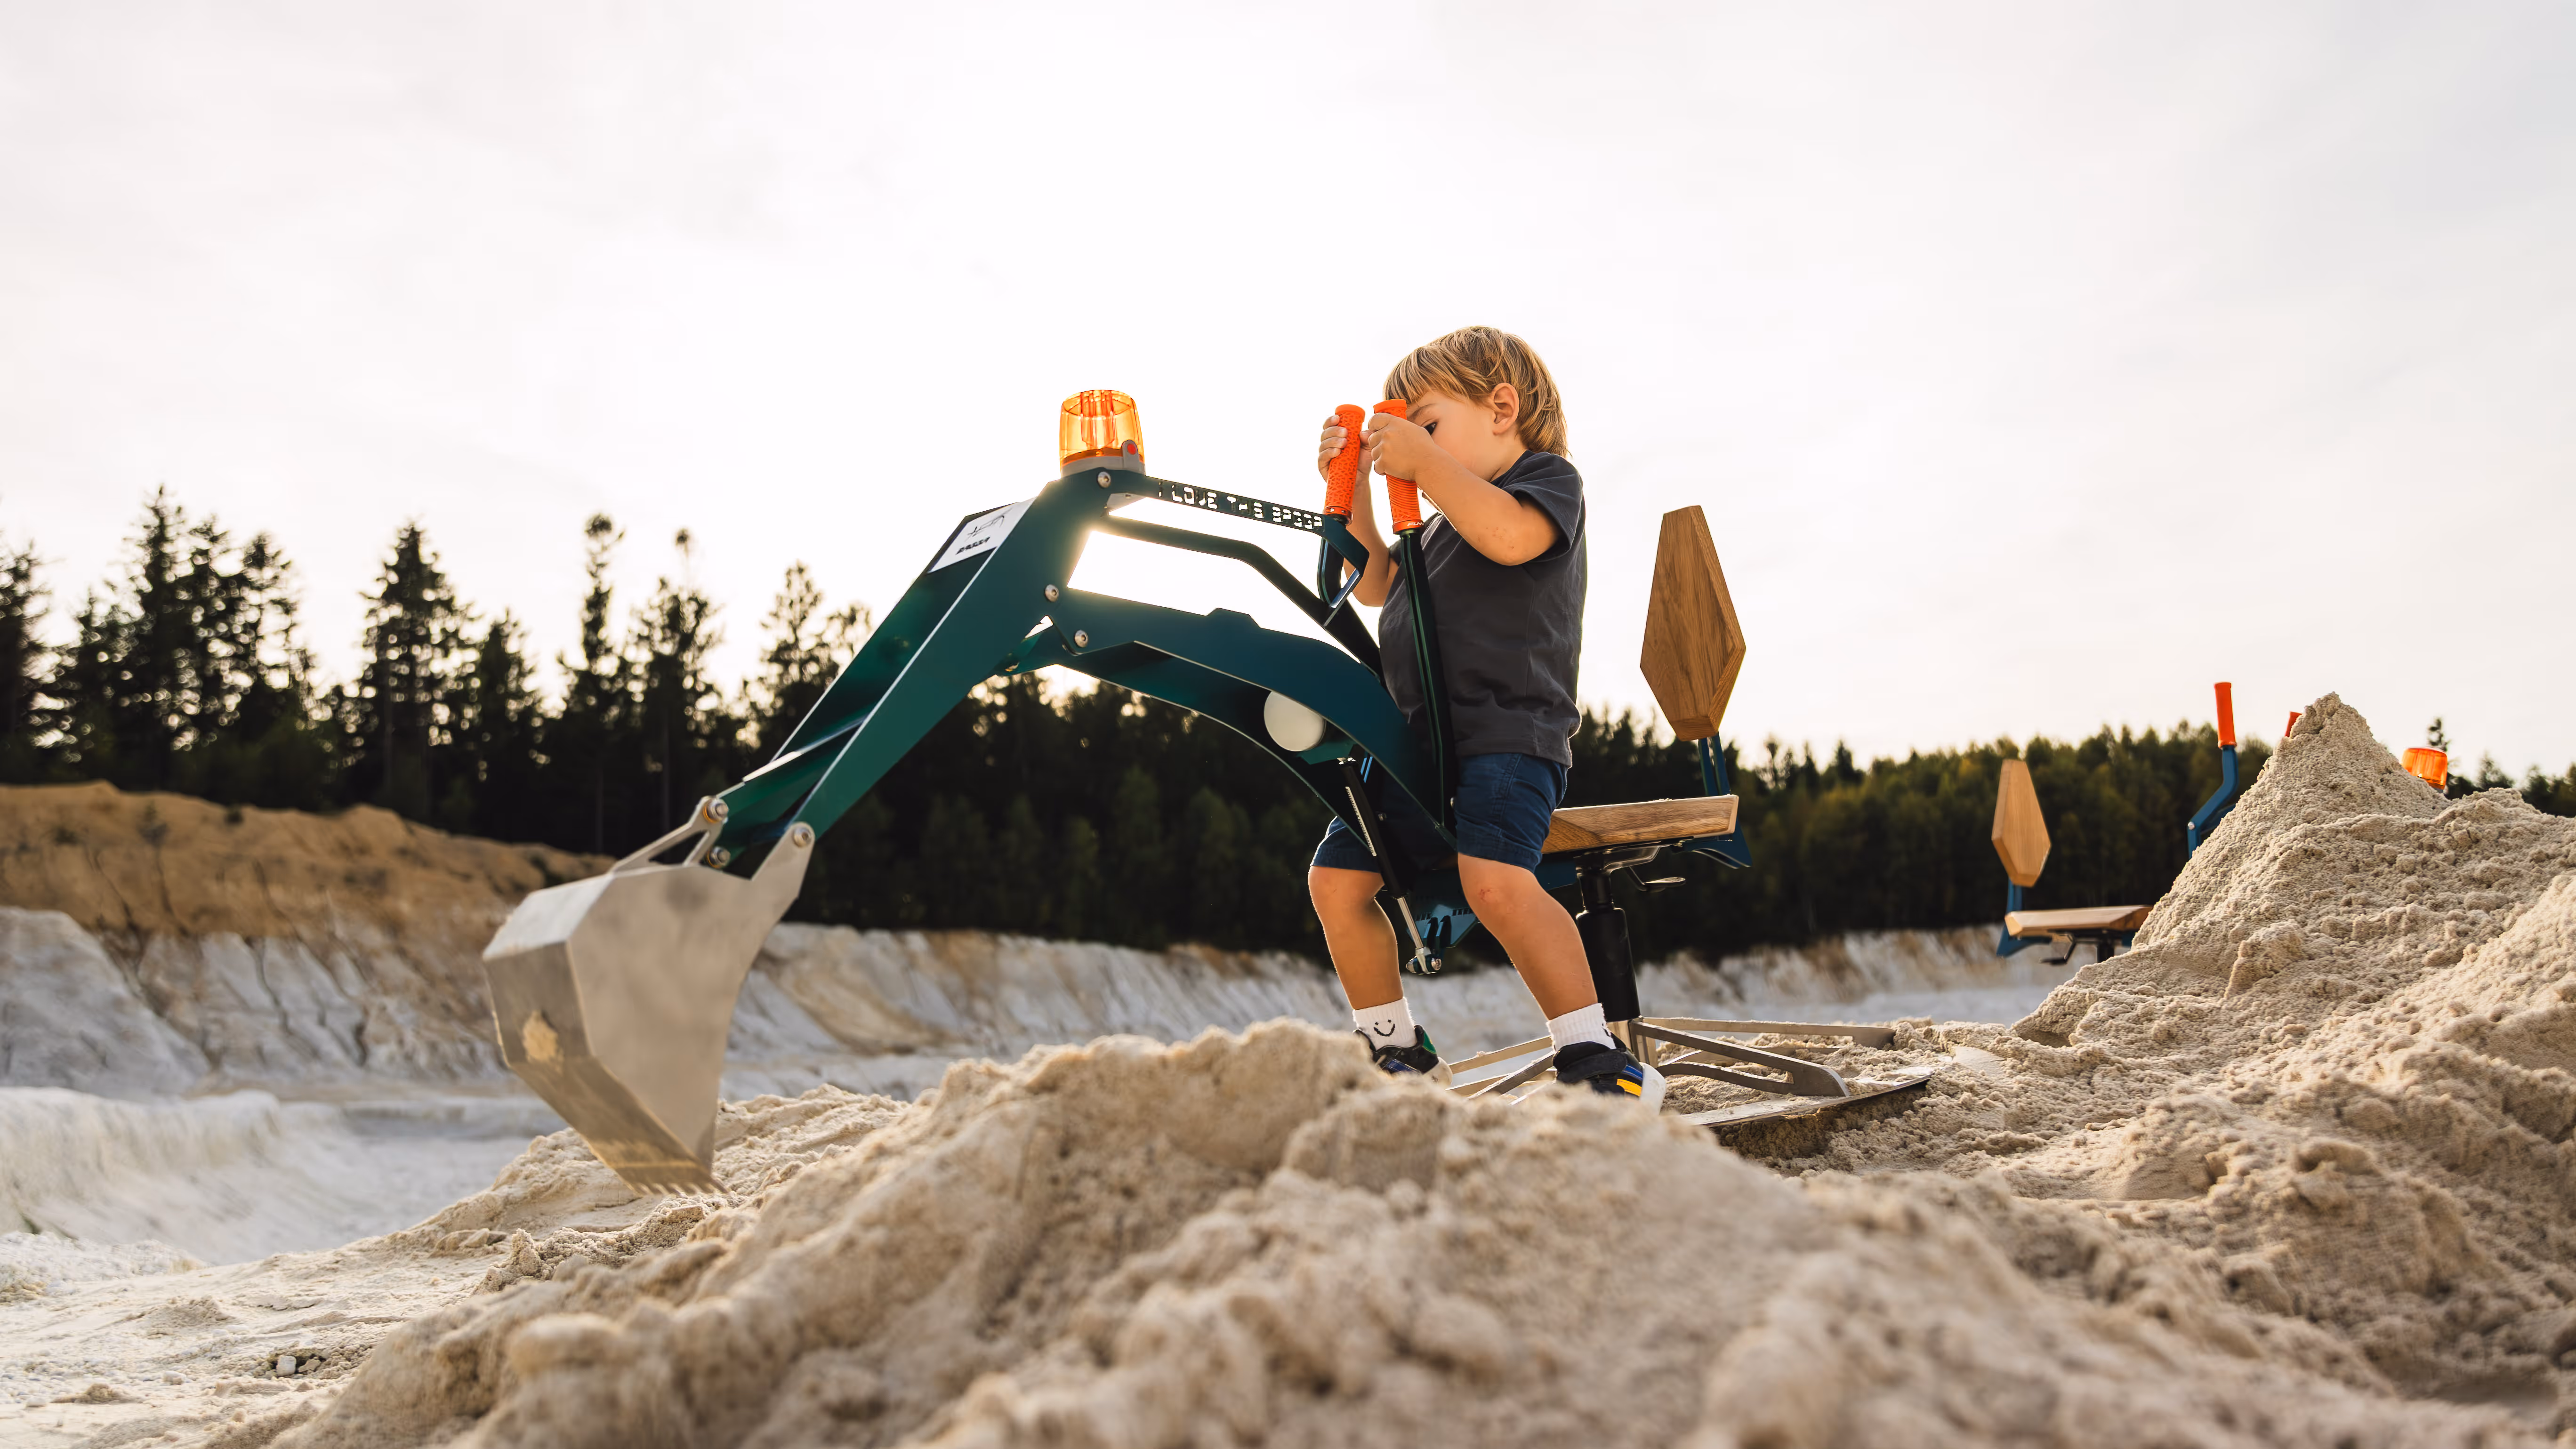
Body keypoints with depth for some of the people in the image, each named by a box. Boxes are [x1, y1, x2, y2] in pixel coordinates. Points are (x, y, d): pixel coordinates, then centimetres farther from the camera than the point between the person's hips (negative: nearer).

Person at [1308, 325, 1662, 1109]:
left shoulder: (1549, 480, 0)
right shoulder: (1446, 519, 26)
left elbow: (1511, 536, -24)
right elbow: (1377, 585, 34)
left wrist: (1423, 459, -18)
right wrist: (1353, 490, 22)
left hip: (1509, 730, -9)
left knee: (1496, 879, -31)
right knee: (1337, 877, 2)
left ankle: (1599, 1061, -21)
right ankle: (1394, 1049, 17)